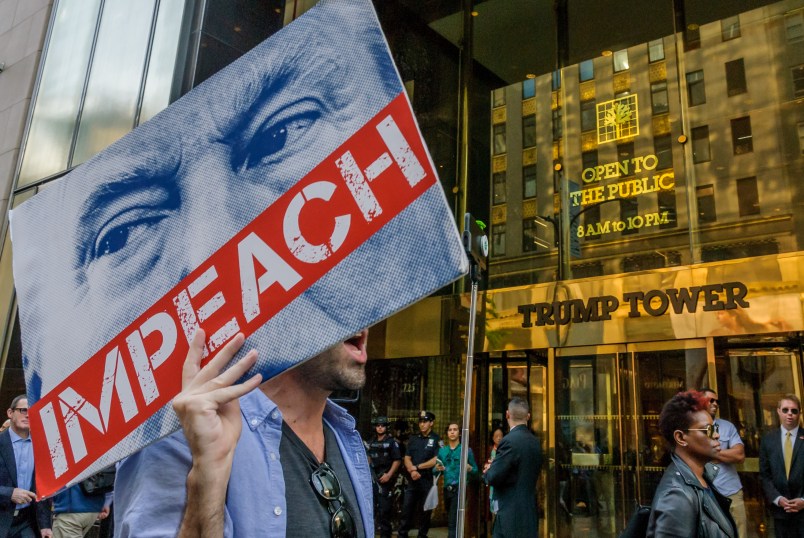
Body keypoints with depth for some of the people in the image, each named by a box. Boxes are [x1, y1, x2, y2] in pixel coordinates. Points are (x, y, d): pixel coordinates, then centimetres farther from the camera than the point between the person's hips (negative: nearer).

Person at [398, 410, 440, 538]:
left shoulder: (436, 440, -1)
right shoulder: (413, 439, 13)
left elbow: (435, 460, -11)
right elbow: (407, 458, 8)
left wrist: (417, 467, -9)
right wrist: (412, 471, -11)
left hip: (428, 480, -3)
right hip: (412, 480, 4)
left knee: (425, 511, 5)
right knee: (407, 509, 2)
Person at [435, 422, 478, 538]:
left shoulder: (466, 450, 0)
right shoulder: (442, 450, 11)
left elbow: (475, 471, 3)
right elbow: (435, 470, 12)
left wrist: (470, 468, -18)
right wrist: (437, 469, -10)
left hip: (460, 489, -5)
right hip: (447, 489, 5)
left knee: (453, 523, -11)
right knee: (450, 521, 15)